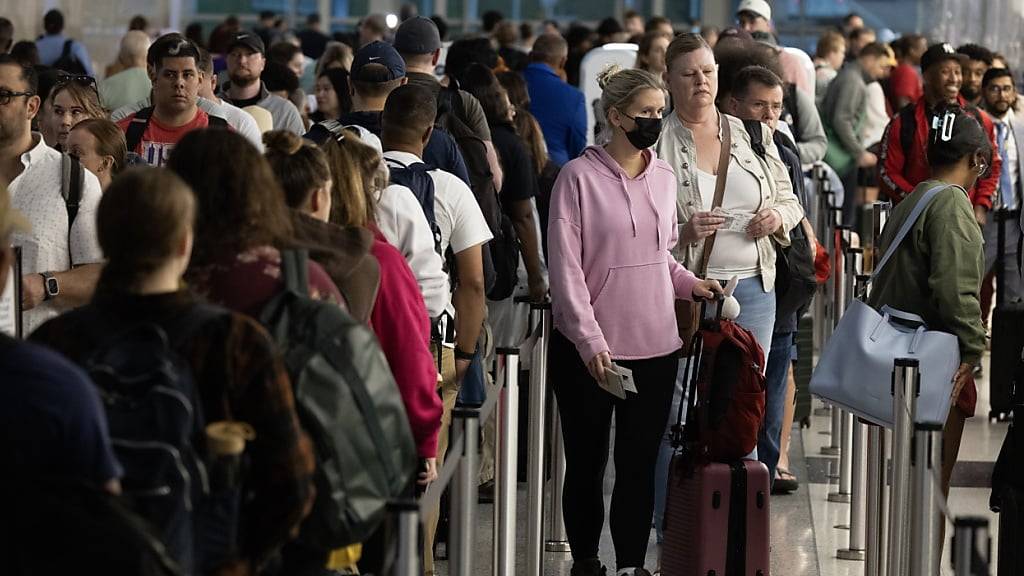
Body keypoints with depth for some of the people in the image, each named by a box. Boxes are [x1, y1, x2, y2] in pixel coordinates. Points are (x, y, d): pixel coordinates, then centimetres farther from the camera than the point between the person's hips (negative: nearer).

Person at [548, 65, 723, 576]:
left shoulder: (663, 177, 8)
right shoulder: (580, 177, -8)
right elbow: (566, 267, -10)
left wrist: (689, 283, 3)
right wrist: (590, 341, -16)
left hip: (655, 344, 4)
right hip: (589, 348, -4)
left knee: (640, 462, 5)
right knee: (586, 462, 7)